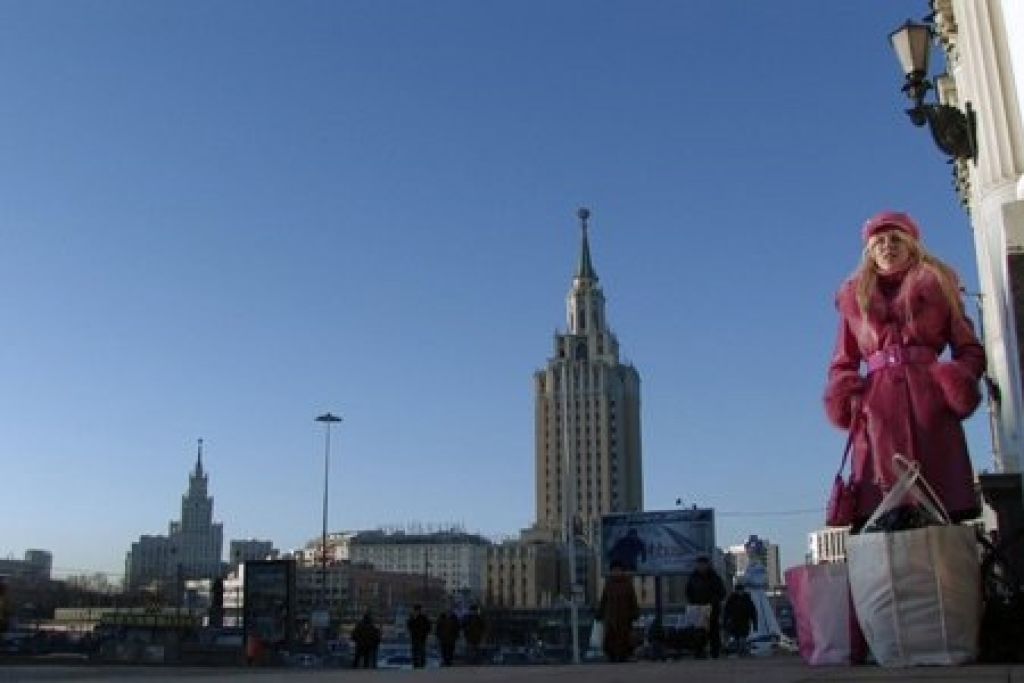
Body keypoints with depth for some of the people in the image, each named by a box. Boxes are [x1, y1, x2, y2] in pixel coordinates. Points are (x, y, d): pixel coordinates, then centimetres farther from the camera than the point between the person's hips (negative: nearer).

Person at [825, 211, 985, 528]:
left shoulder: (937, 287, 17)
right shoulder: (854, 297, 20)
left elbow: (970, 351, 14)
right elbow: (844, 363, 20)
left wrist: (955, 384, -7)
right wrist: (847, 400, 0)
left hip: (929, 403, 0)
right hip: (877, 410, 1)